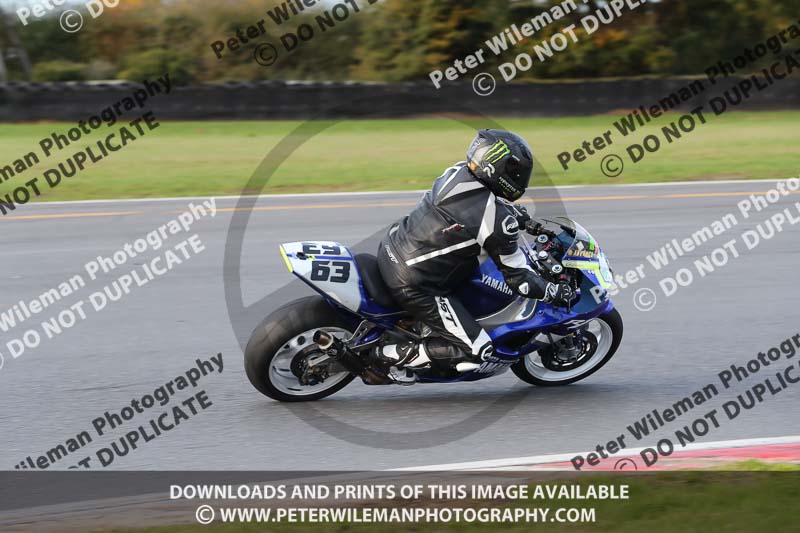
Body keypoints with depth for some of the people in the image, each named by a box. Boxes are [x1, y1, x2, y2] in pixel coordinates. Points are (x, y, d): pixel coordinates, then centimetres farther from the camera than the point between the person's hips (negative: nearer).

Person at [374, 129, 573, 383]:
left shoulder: (458, 172, 1)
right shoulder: (499, 220, -20)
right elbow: (518, 278, -11)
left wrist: (518, 213, 30)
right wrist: (556, 293, 2)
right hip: (415, 285, -8)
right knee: (478, 352, -6)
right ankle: (395, 356, -3)